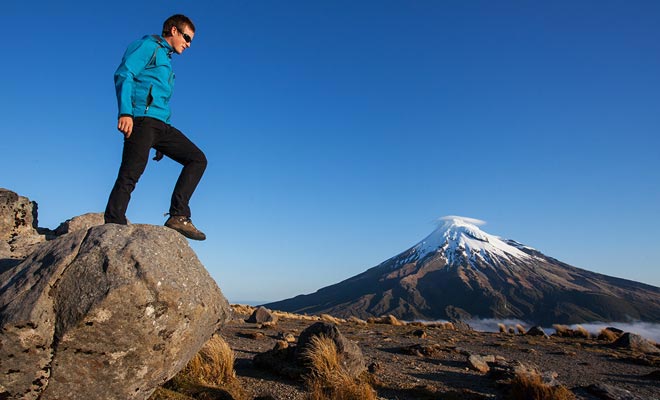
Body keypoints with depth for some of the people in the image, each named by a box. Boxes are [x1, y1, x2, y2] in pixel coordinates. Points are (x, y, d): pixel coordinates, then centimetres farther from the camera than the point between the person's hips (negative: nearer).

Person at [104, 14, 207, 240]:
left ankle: (178, 217, -9)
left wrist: (160, 144, 23)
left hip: (161, 125, 8)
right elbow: (123, 75, -8)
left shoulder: (166, 61, 31)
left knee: (198, 159, -1)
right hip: (142, 119, -8)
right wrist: (125, 112, -23)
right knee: (130, 175, -15)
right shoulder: (148, 45, 7)